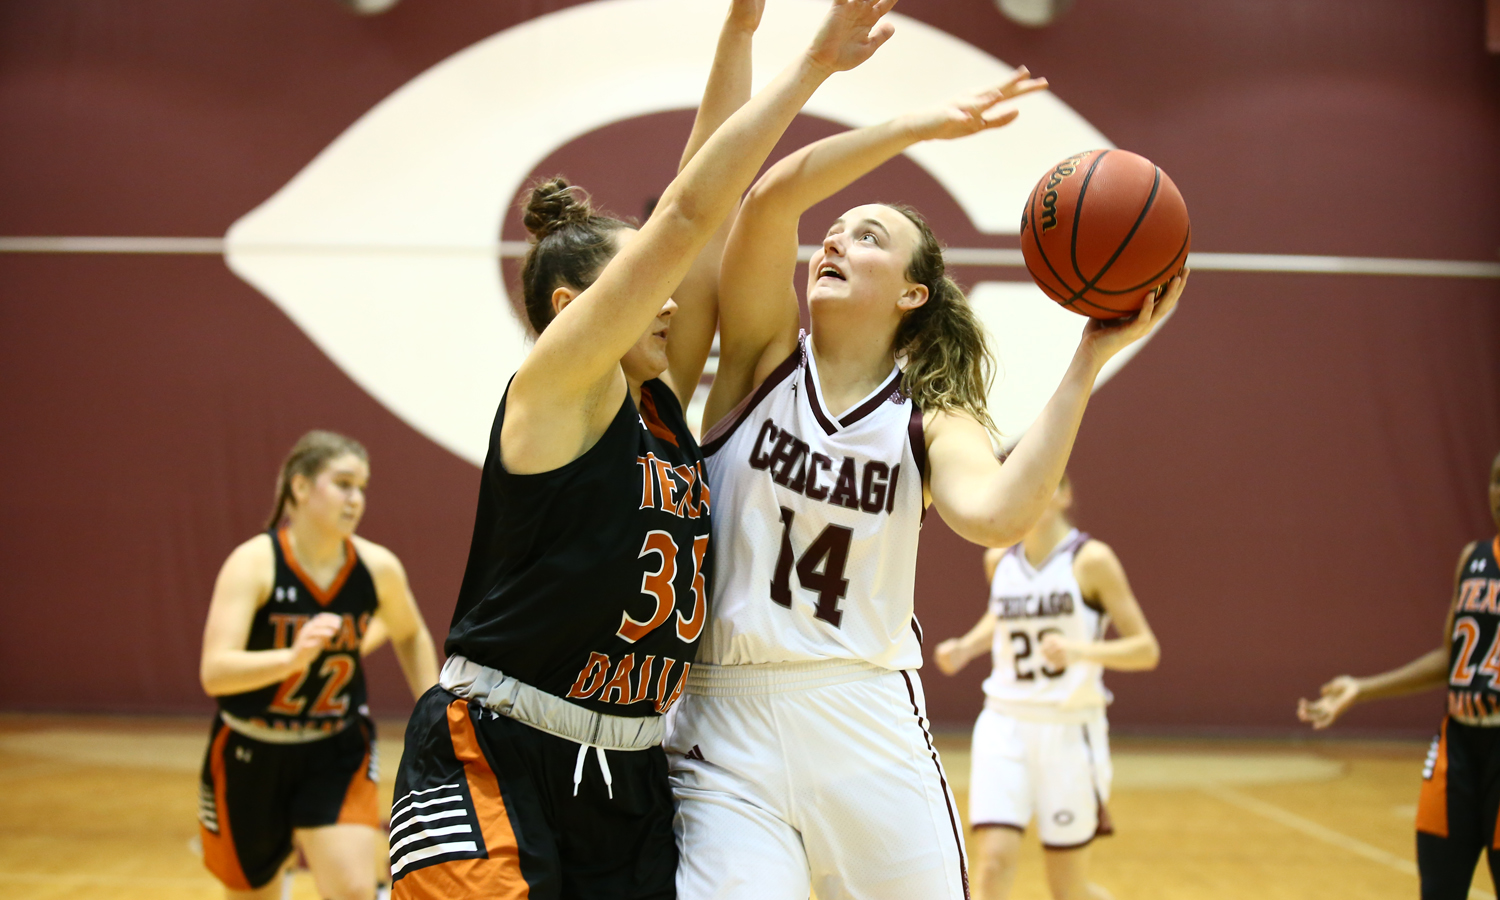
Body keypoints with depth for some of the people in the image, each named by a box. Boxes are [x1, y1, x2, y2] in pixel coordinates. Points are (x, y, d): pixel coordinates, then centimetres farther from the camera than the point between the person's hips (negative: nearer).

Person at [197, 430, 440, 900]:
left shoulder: (378, 566, -12)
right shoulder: (253, 562, -22)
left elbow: (411, 635, 11)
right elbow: (214, 672, -33)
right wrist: (294, 657, -49)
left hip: (336, 754, 2)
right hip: (251, 755, -1)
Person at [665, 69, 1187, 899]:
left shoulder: (932, 419, 2)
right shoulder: (765, 356, 3)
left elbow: (997, 516, -21)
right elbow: (772, 196, -14)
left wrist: (1089, 360, -22)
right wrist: (934, 124, -15)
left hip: (869, 731, 1)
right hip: (727, 727, -1)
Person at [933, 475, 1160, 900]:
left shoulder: (1091, 560, -8)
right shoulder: (999, 560, 6)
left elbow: (1146, 649, -10)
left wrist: (1079, 651, -26)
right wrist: (966, 647, 10)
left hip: (1069, 730, -3)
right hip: (1004, 726, 3)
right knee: (993, 865, -14)